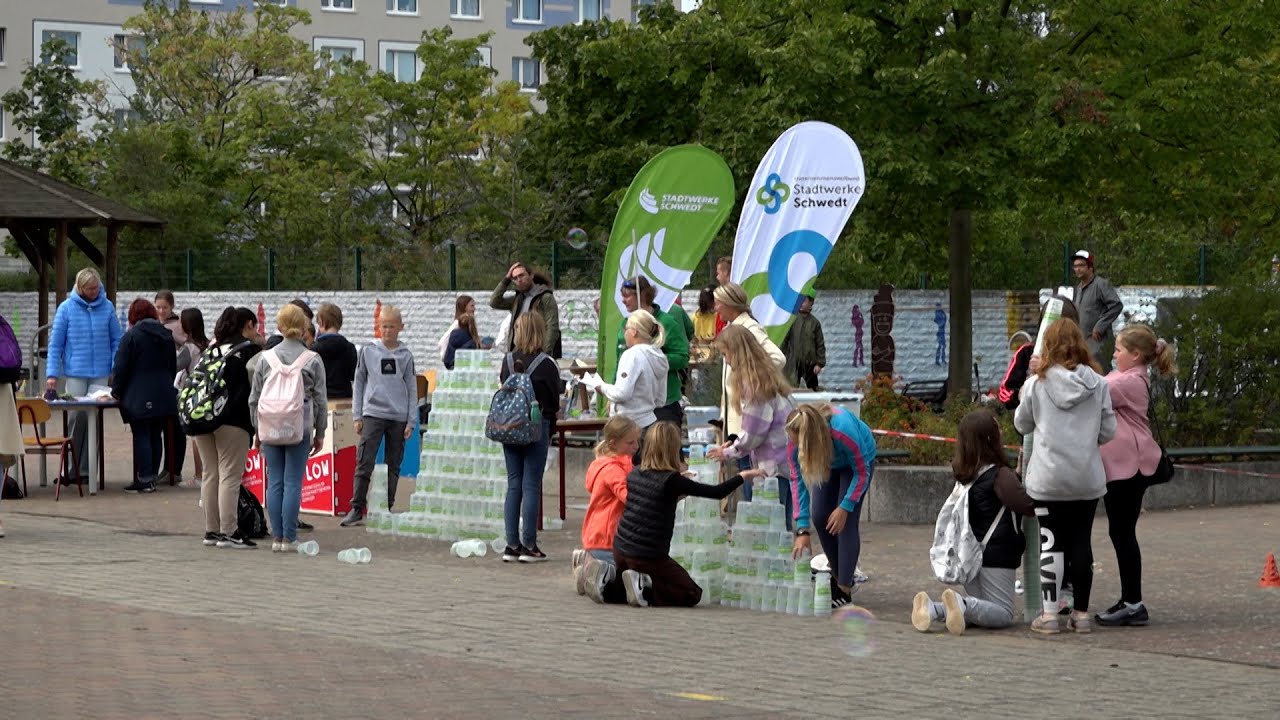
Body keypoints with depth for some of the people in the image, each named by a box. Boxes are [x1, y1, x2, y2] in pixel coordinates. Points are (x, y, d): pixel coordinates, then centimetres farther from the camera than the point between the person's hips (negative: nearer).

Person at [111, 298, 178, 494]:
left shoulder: (132, 335, -9)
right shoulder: (166, 335, 11)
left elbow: (121, 367, -9)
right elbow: (173, 366, 19)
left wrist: (116, 391, 2)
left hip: (139, 397, -6)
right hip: (163, 396, 6)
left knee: (141, 436, -3)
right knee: (155, 436, 11)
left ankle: (144, 479, -5)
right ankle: (152, 477, 13)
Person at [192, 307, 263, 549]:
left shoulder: (211, 350, 16)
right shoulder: (251, 350, 0)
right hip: (233, 420, -6)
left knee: (211, 474, 13)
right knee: (230, 476, -5)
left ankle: (211, 530, 16)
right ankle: (228, 532, -6)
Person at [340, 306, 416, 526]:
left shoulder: (405, 355, 5)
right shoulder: (368, 351, 4)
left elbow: (412, 389, 7)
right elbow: (358, 383, 8)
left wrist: (410, 422, 1)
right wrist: (356, 416, 3)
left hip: (398, 417, 1)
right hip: (373, 414, -1)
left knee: (393, 465, 6)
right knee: (364, 463, -9)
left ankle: (387, 508, 15)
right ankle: (357, 509, -7)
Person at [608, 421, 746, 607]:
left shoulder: (634, 474, 2)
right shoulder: (671, 480, -16)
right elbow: (718, 492, -12)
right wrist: (743, 476, 1)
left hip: (620, 549, 7)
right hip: (648, 556, -7)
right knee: (692, 595, 8)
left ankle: (607, 576, 5)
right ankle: (644, 588, -12)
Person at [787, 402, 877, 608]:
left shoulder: (843, 431, -43)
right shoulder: (794, 440, -31)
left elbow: (862, 472, -26)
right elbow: (798, 481, -23)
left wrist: (845, 507, -28)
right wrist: (802, 530, -27)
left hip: (858, 461, -5)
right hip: (828, 464, 5)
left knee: (846, 521, -16)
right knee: (820, 518, -1)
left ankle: (845, 589, -13)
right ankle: (838, 576, 19)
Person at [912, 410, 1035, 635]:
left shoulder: (964, 474, 6)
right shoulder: (1000, 475, -16)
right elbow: (1027, 505, -22)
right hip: (996, 555, -7)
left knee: (977, 612, 19)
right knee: (1003, 614, 1)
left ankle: (933, 608, -9)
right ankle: (962, 604, -28)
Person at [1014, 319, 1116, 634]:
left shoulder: (1037, 384, -6)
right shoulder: (1097, 384, -1)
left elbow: (1022, 424, 8)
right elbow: (1108, 431, 2)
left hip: (1048, 477, -2)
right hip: (1087, 477, 2)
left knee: (1051, 543, 3)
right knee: (1081, 542, 9)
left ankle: (1049, 614, 2)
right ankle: (1081, 612, 13)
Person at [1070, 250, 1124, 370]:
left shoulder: (1101, 284, -8)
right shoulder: (1078, 288, 17)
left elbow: (1116, 305, -17)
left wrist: (1100, 327, -17)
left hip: (1097, 339, -9)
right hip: (1081, 340, 9)